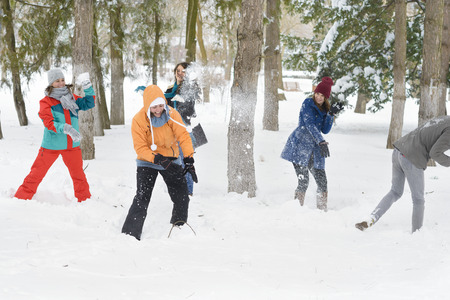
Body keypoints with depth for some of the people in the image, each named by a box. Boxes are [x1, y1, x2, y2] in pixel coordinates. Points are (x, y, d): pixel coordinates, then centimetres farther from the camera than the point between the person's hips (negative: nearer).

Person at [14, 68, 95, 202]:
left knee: (78, 175, 15)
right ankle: (21, 199, 7)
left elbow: (89, 103, 7)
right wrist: (66, 128, -34)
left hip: (72, 146, 4)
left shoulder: (72, 98, 6)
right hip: (51, 146, -4)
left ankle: (85, 200, 29)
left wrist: (88, 88, -7)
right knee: (37, 173, -1)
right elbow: (49, 123, -20)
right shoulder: (45, 102, -9)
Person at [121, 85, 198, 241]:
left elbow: (183, 136, -17)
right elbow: (140, 147, -21)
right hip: (147, 162, -3)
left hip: (171, 160, 3)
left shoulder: (172, 114, -16)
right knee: (142, 198, -15)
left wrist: (189, 160, -28)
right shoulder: (139, 120, -21)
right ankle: (130, 234, -14)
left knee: (182, 197, 3)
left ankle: (179, 228, 26)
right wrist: (157, 159, -36)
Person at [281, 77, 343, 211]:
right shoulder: (308, 104, -4)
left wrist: (331, 114, -6)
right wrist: (322, 142, -25)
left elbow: (325, 130, 7)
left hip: (314, 149, 6)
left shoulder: (324, 109, 14)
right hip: (300, 146, -6)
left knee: (322, 182, 1)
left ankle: (323, 210, 10)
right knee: (303, 181, -14)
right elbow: (310, 124, -16)